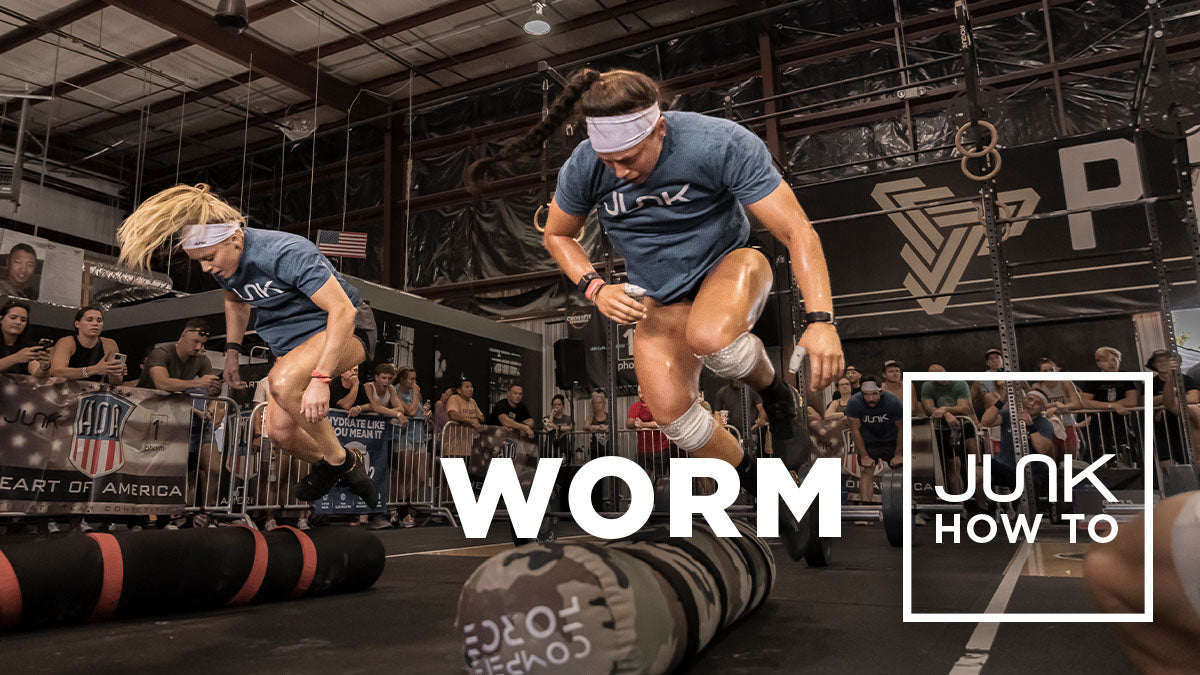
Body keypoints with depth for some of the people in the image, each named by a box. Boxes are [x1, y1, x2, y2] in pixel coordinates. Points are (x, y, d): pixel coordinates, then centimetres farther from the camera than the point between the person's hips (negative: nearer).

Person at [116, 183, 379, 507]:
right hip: (290, 342, 8)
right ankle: (329, 469, 28)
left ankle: (340, 461, -14)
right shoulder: (223, 265, -3)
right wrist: (232, 351, 12)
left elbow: (342, 310, -32)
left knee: (283, 383, -34)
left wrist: (320, 379, -35)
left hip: (343, 329, -8)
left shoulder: (286, 252, -28)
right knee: (280, 432, -2)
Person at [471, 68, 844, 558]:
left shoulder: (721, 144, -27)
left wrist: (820, 320, -35)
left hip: (727, 265, -3)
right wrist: (595, 288, -13)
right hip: (659, 297, 4)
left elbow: (797, 231, -25)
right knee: (671, 412, -12)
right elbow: (556, 236, 5)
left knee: (711, 338, -38)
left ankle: (774, 394, -3)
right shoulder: (583, 169, -16)